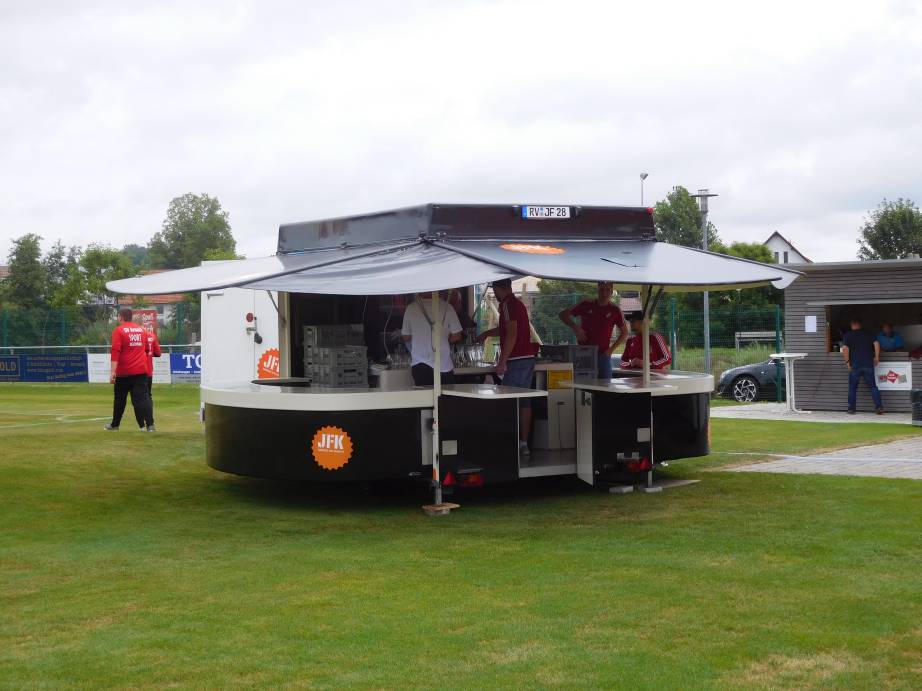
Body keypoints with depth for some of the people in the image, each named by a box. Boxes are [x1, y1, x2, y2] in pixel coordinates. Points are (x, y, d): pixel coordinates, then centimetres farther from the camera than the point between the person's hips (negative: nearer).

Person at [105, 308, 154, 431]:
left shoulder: (118, 330, -6)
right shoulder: (141, 330, 11)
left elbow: (115, 351, -15)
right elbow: (146, 350, 20)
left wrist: (113, 371, -18)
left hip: (124, 371, -3)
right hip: (141, 370, 3)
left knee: (120, 398, 12)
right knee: (143, 397, -4)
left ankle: (115, 424, 27)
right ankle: (149, 424, -18)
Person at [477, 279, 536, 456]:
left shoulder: (507, 304, -11)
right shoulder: (518, 303, 19)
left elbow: (512, 333, -20)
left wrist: (502, 361, -19)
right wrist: (487, 333, 50)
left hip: (516, 361, -9)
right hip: (528, 358, 9)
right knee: (524, 402, 10)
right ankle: (524, 443, 12)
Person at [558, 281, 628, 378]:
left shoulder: (614, 310, 2)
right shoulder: (586, 306, 3)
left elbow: (624, 333, 9)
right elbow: (563, 315, 8)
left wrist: (611, 349, -1)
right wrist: (575, 327, -9)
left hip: (603, 355, 0)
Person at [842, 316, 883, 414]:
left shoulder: (847, 335, 4)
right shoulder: (867, 334, 11)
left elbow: (845, 348, -9)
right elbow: (876, 344, 0)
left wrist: (847, 362, -4)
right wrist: (877, 357, 5)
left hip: (855, 365, -2)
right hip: (868, 363, 2)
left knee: (852, 388, 8)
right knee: (873, 386, 6)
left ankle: (851, 409, 7)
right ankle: (879, 407, -3)